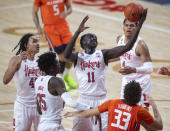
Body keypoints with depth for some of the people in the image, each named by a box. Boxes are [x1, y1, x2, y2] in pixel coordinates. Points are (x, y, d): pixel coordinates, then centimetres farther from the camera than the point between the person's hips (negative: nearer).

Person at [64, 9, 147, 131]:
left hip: (101, 99, 0)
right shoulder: (78, 56, 0)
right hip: (84, 99, 0)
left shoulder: (103, 55, 2)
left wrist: (139, 25, -18)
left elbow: (127, 47, -8)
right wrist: (78, 32, -29)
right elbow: (66, 55, -24)